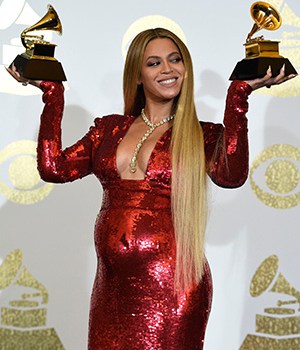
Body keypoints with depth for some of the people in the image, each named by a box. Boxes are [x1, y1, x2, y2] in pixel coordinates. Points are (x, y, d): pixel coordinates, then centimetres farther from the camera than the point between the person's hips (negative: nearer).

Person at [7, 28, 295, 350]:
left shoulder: (202, 135, 1)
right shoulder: (110, 128, 11)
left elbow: (231, 176, -20)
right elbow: (53, 168, 0)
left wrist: (239, 94, -19)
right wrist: (52, 93, 4)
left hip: (170, 285, -3)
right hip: (111, 285, 4)